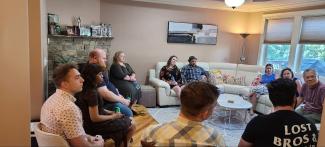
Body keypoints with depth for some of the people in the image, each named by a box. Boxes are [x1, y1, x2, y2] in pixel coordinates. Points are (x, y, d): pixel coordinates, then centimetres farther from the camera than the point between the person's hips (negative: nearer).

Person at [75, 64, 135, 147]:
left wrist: (110, 112, 5)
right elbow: (95, 118, -26)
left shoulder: (87, 89, 3)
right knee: (130, 127, 0)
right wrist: (113, 116, -13)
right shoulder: (91, 92, -27)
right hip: (94, 126, -9)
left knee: (127, 120, 15)